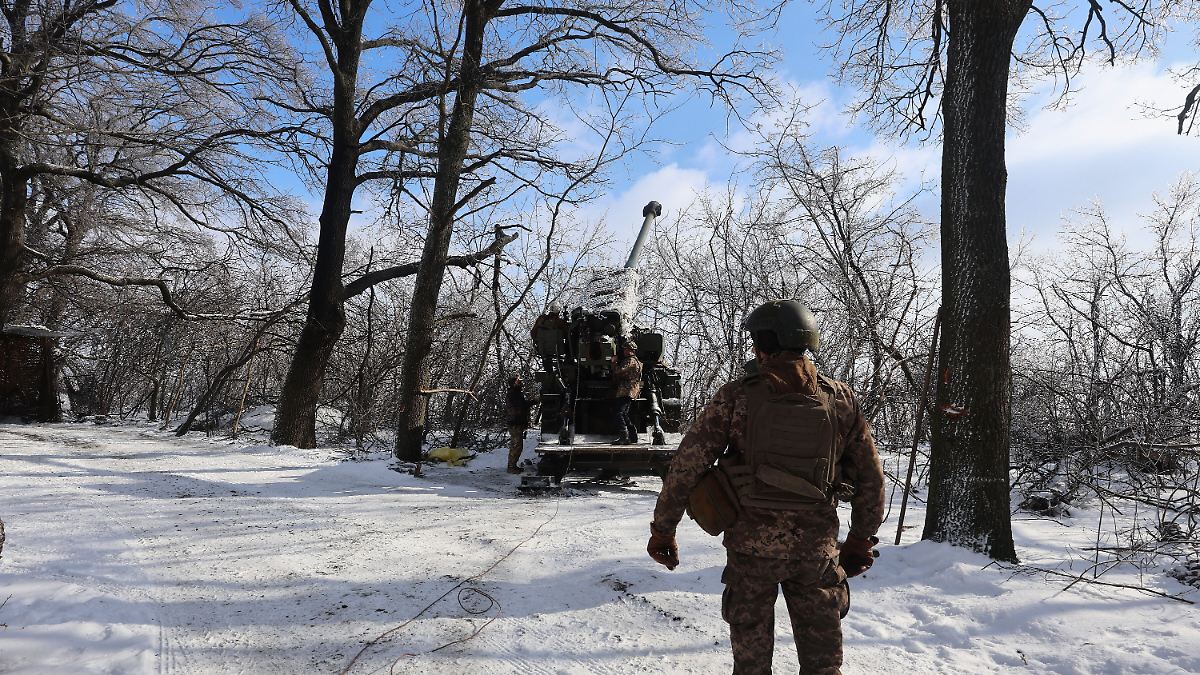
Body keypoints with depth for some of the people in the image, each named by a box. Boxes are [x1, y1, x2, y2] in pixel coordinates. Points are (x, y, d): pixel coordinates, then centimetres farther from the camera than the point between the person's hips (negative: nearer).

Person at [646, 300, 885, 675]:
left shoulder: (736, 397, -10)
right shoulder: (841, 399, -1)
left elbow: (687, 466, -11)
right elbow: (871, 477, 6)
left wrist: (662, 530, -1)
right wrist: (861, 540, 17)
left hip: (752, 543, -2)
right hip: (817, 545, 2)